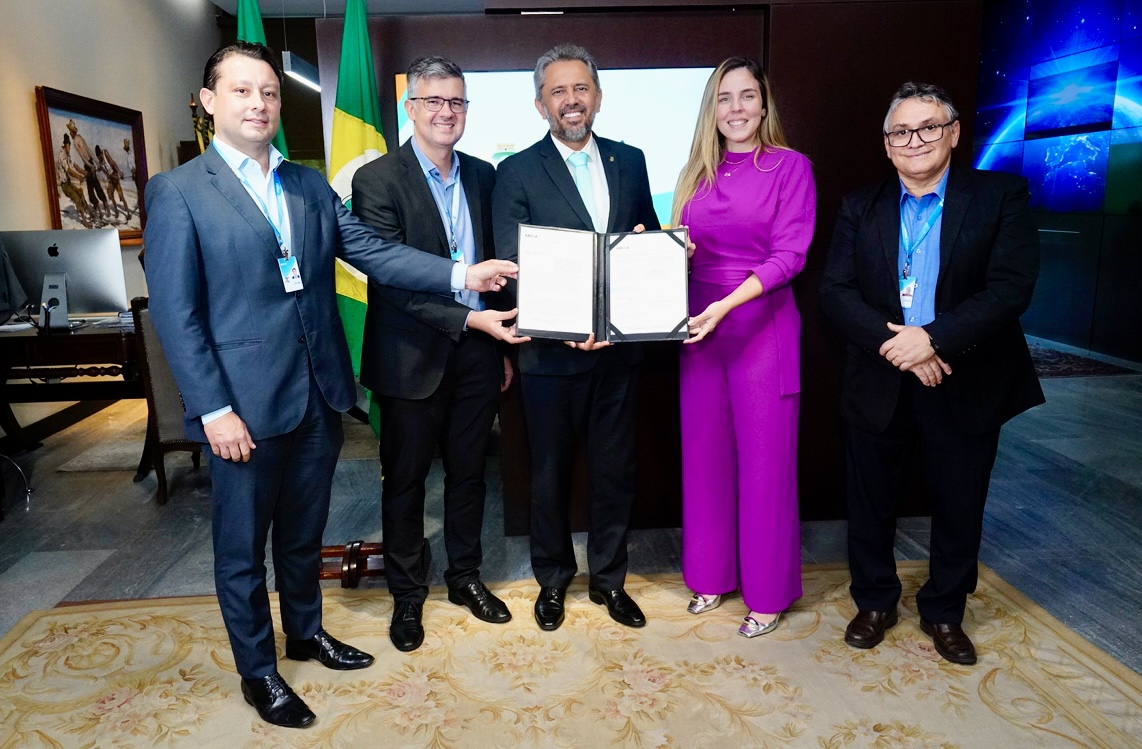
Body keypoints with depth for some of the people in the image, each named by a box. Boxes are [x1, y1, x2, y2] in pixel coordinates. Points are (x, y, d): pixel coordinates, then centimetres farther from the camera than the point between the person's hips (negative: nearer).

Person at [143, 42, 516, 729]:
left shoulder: (311, 186, 10)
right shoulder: (178, 192, -5)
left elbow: (373, 251, 1)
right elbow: (176, 312, -10)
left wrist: (462, 275, -13)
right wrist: (213, 409, -15)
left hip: (319, 392, 5)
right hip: (245, 403, -5)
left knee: (305, 529, 21)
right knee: (243, 544, 11)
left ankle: (306, 630, 42)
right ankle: (257, 670, 30)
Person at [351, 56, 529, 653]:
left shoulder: (483, 176, 7)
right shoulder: (377, 180, -10)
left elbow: (496, 265, 12)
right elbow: (392, 281, -16)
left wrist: (502, 346, 10)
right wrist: (468, 318, -23)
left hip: (478, 353, 5)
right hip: (413, 357, -4)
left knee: (468, 471, 16)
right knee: (405, 480, 10)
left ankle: (465, 577, 35)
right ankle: (407, 594, 28)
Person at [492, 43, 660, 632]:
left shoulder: (629, 161, 8)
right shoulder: (517, 173, -4)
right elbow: (512, 268, -11)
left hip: (619, 346, 3)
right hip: (551, 351, -3)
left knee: (615, 468, 14)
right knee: (550, 471, 12)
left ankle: (608, 578, 33)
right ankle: (552, 578, 34)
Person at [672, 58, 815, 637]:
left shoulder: (790, 166, -3)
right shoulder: (697, 172, 11)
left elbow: (790, 254, -11)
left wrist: (727, 304, -22)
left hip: (762, 326, -4)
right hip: (699, 326, 5)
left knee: (764, 457, 2)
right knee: (705, 450, 10)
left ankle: (768, 591, 19)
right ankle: (712, 572, 27)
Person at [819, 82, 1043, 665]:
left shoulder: (1000, 196, -2)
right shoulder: (861, 206, 4)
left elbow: (1012, 287, -13)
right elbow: (835, 290, -6)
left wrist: (932, 338, -23)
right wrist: (891, 342, -19)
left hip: (966, 384, -1)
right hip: (877, 383, 2)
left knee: (959, 507, 13)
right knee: (870, 503, 13)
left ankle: (944, 612, 36)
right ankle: (874, 602, 35)